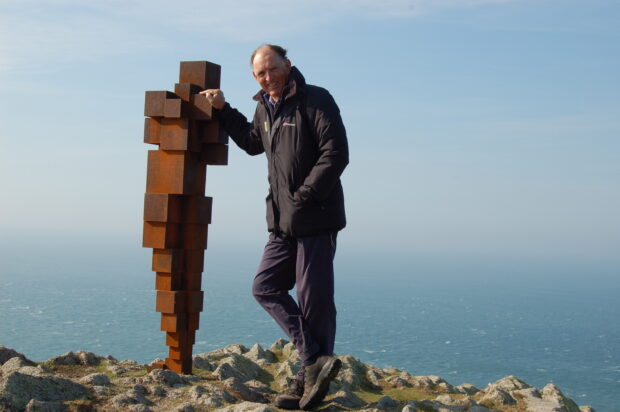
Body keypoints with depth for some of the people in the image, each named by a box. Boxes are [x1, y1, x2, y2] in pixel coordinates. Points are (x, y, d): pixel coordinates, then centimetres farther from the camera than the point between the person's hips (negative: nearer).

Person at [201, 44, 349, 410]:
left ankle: (312, 380, 4)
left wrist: (304, 195, -17)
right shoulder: (265, 108, 15)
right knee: (266, 287, 5)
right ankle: (316, 362, 0)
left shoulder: (315, 100, -9)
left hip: (316, 219, -9)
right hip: (284, 222, 9)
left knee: (314, 300, -4)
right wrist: (223, 110, 27)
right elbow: (252, 143, 35)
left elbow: (336, 154, -17)